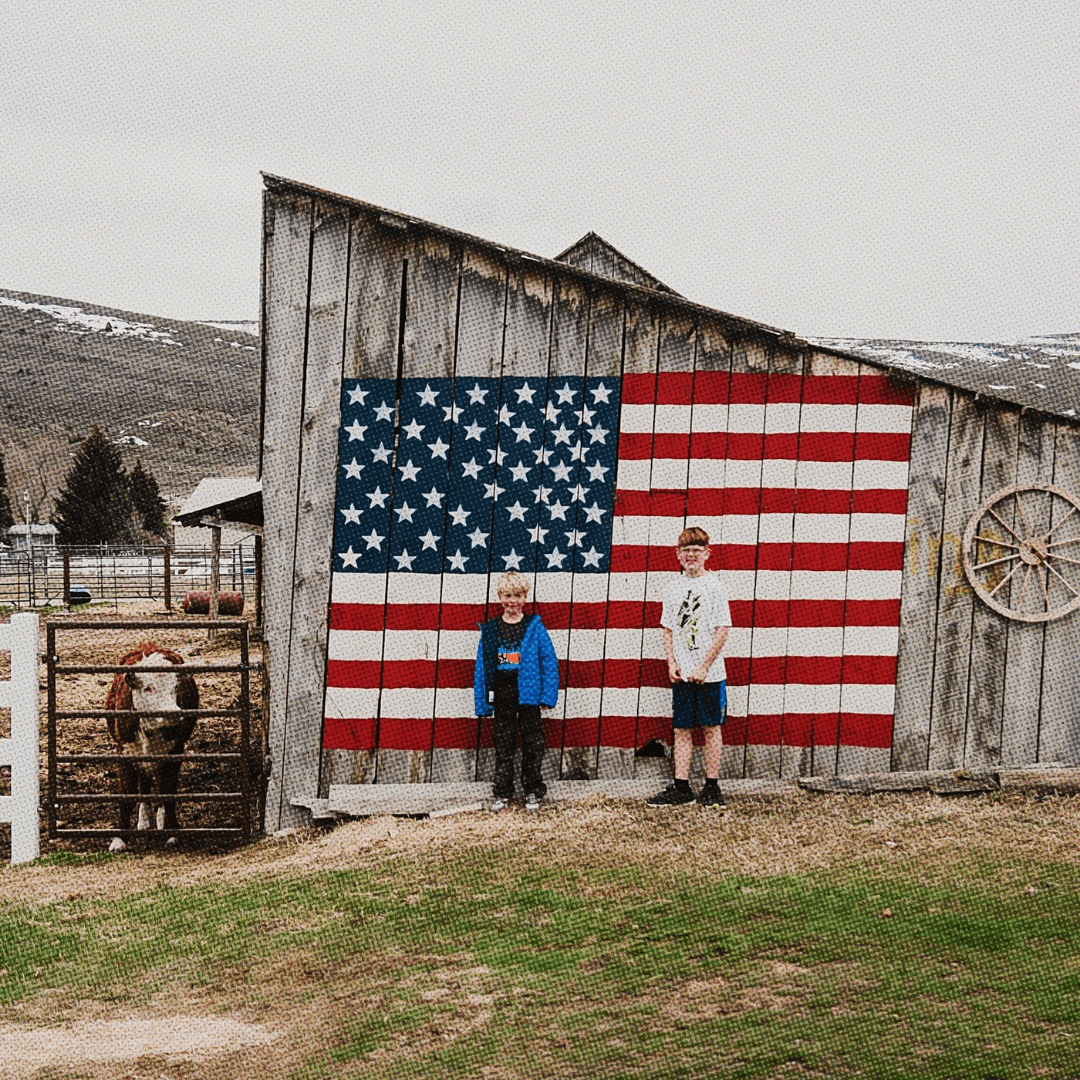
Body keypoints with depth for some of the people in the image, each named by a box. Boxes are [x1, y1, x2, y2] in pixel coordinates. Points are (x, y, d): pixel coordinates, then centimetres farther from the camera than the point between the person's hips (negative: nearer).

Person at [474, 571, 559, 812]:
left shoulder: (534, 627, 0)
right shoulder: (490, 630, 5)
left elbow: (549, 662, -1)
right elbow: (482, 666, 7)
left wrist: (548, 695, -7)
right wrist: (482, 702, 3)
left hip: (528, 693, -1)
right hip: (502, 694, 1)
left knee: (532, 742, 4)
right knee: (503, 743, 7)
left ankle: (533, 792, 16)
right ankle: (501, 792, 15)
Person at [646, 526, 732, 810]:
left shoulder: (714, 586, -5)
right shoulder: (674, 588, 8)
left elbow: (722, 630, -9)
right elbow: (669, 630, 13)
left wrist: (704, 667, -12)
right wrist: (671, 664, 0)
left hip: (709, 673, -4)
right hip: (681, 674, 4)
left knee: (712, 728, 3)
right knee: (682, 729, 7)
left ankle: (712, 787, 11)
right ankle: (681, 788, 12)